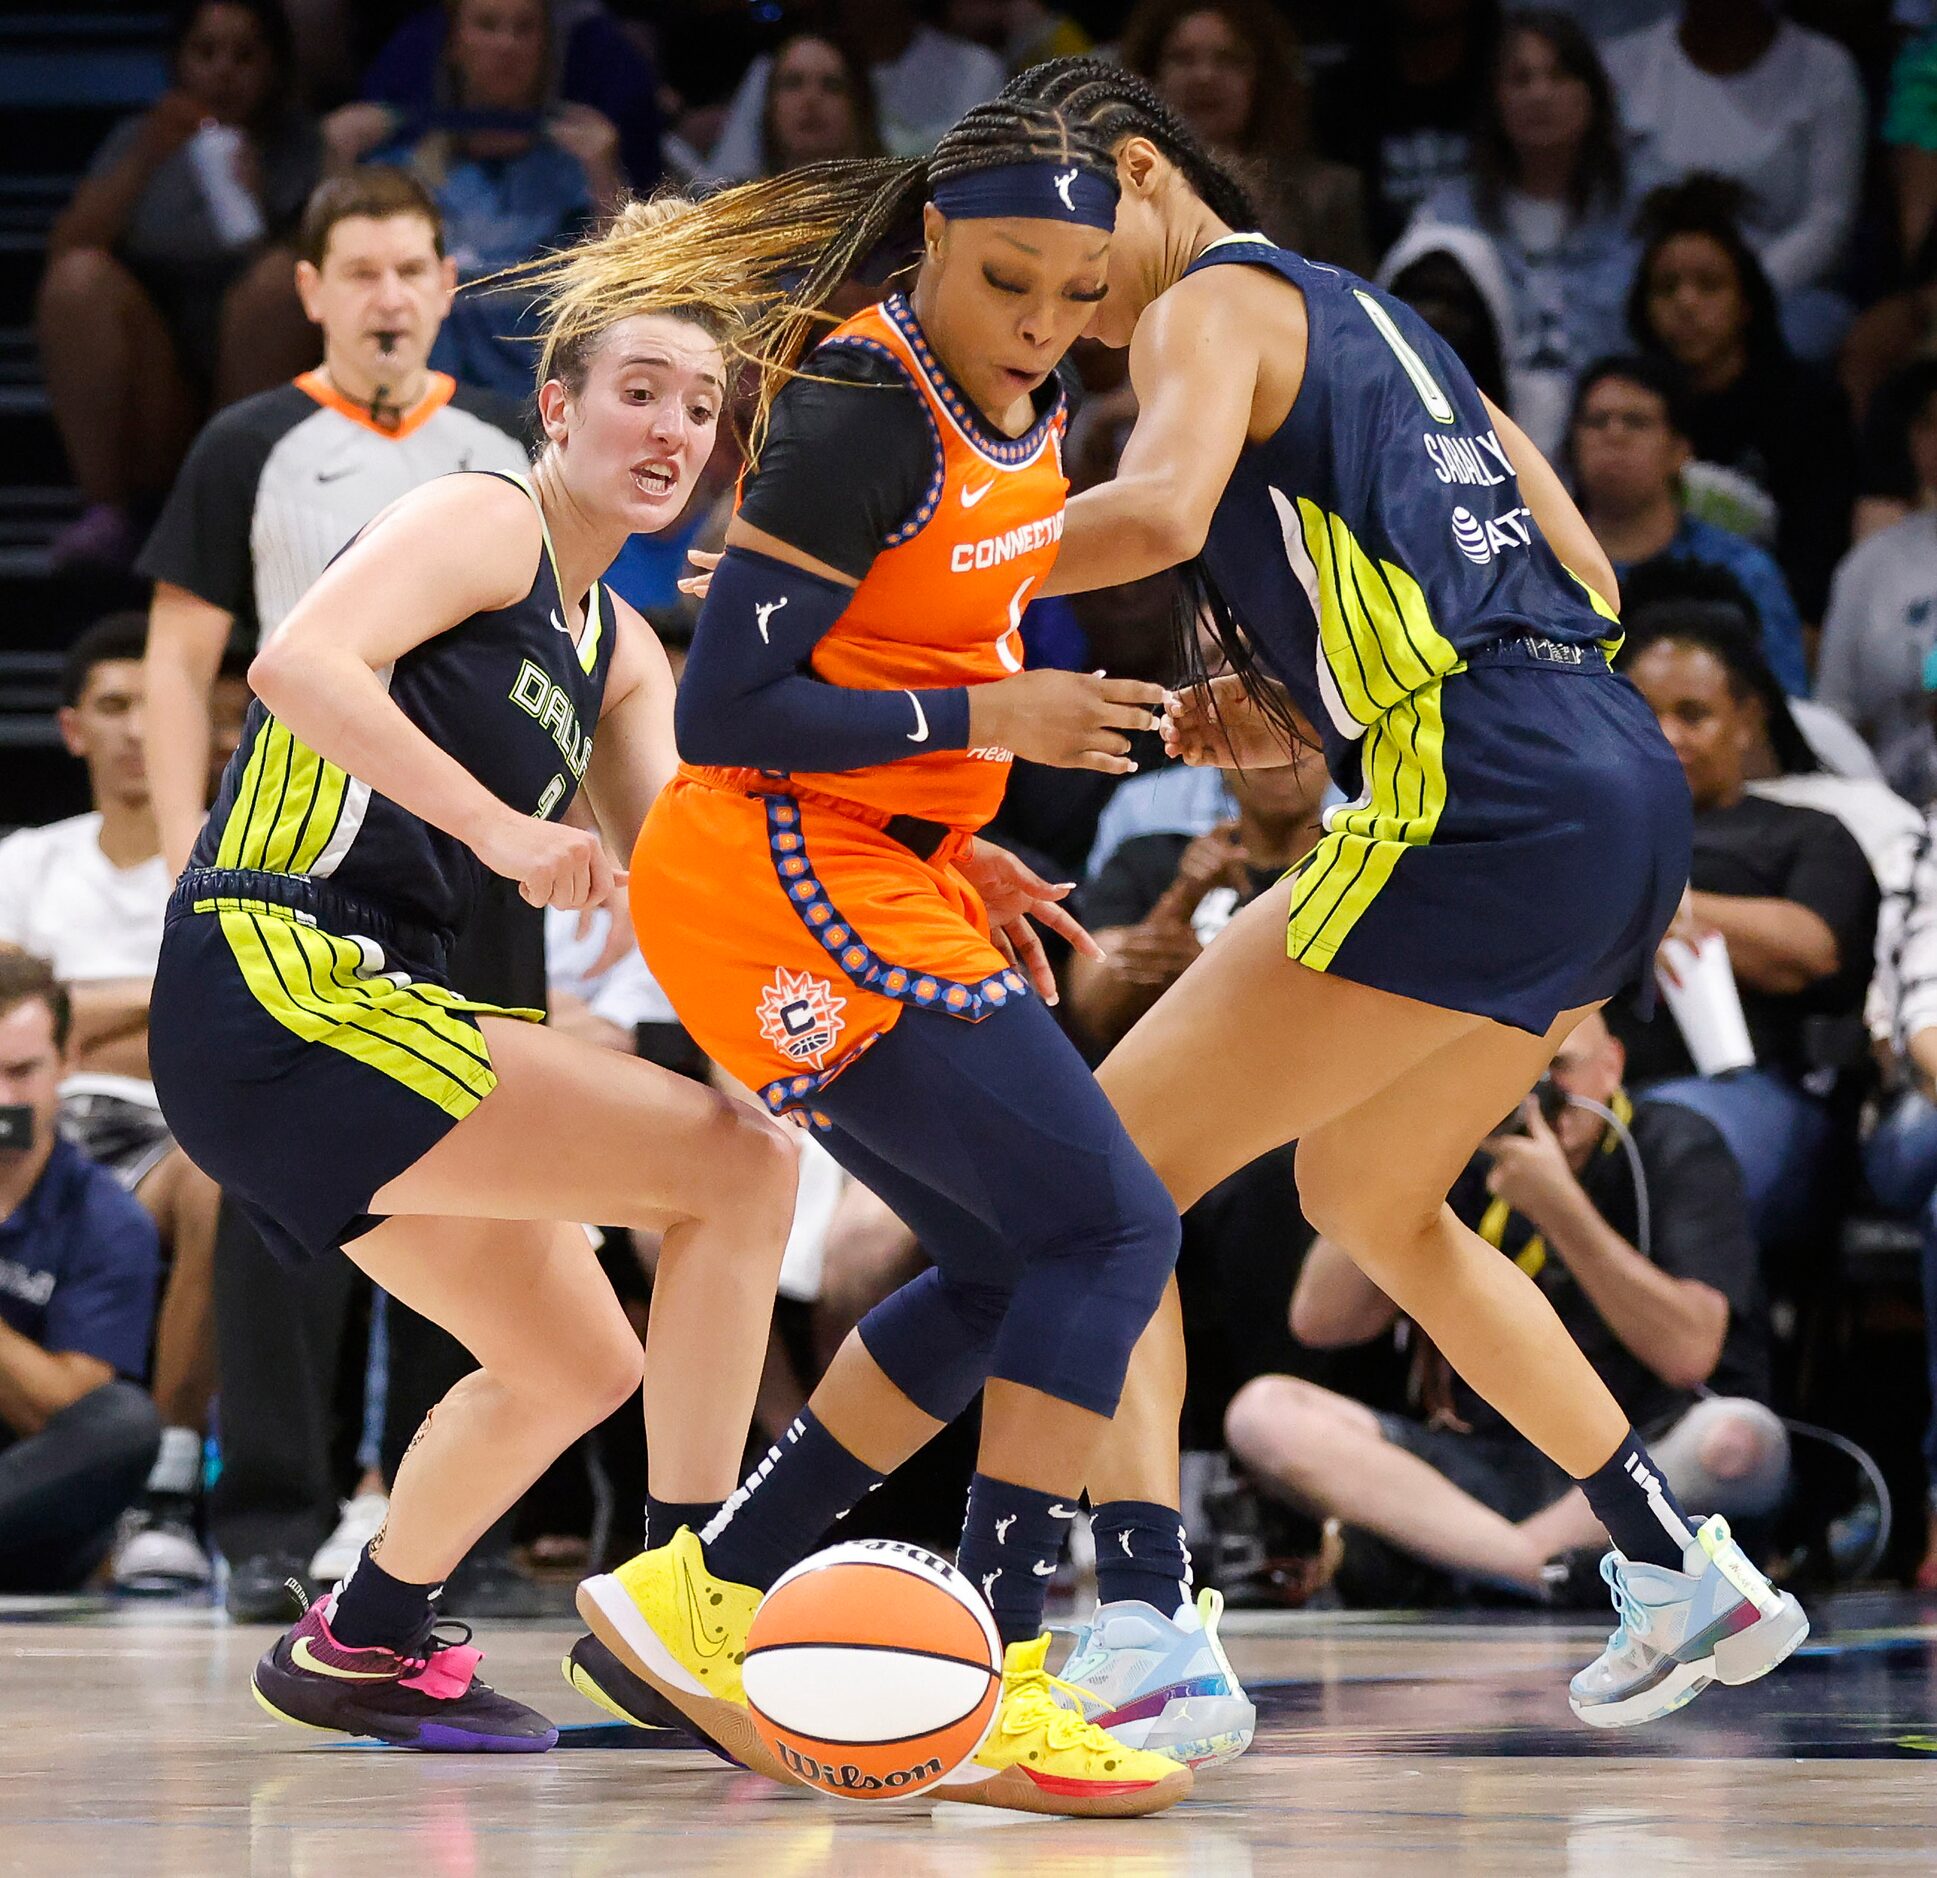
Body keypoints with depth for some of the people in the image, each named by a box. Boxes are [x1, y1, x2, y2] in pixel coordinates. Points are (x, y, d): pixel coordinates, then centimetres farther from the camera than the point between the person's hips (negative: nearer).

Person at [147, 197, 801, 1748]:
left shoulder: (620, 652, 22)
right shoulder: (486, 520, -5)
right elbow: (303, 662, -22)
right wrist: (500, 827, -29)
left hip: (356, 1002, 10)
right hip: (274, 982, -10)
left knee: (575, 1365, 24)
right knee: (737, 1161, -16)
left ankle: (370, 1645, 39)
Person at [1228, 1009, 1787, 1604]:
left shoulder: (1673, 1149, -2)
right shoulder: (1467, 1168, 9)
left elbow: (1686, 1352, -17)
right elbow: (1320, 1320, 3)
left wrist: (1558, 1205, -23)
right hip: (1492, 1468, 4)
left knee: (1738, 1437, -38)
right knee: (1264, 1410, -17)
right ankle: (1554, 1568, -31)